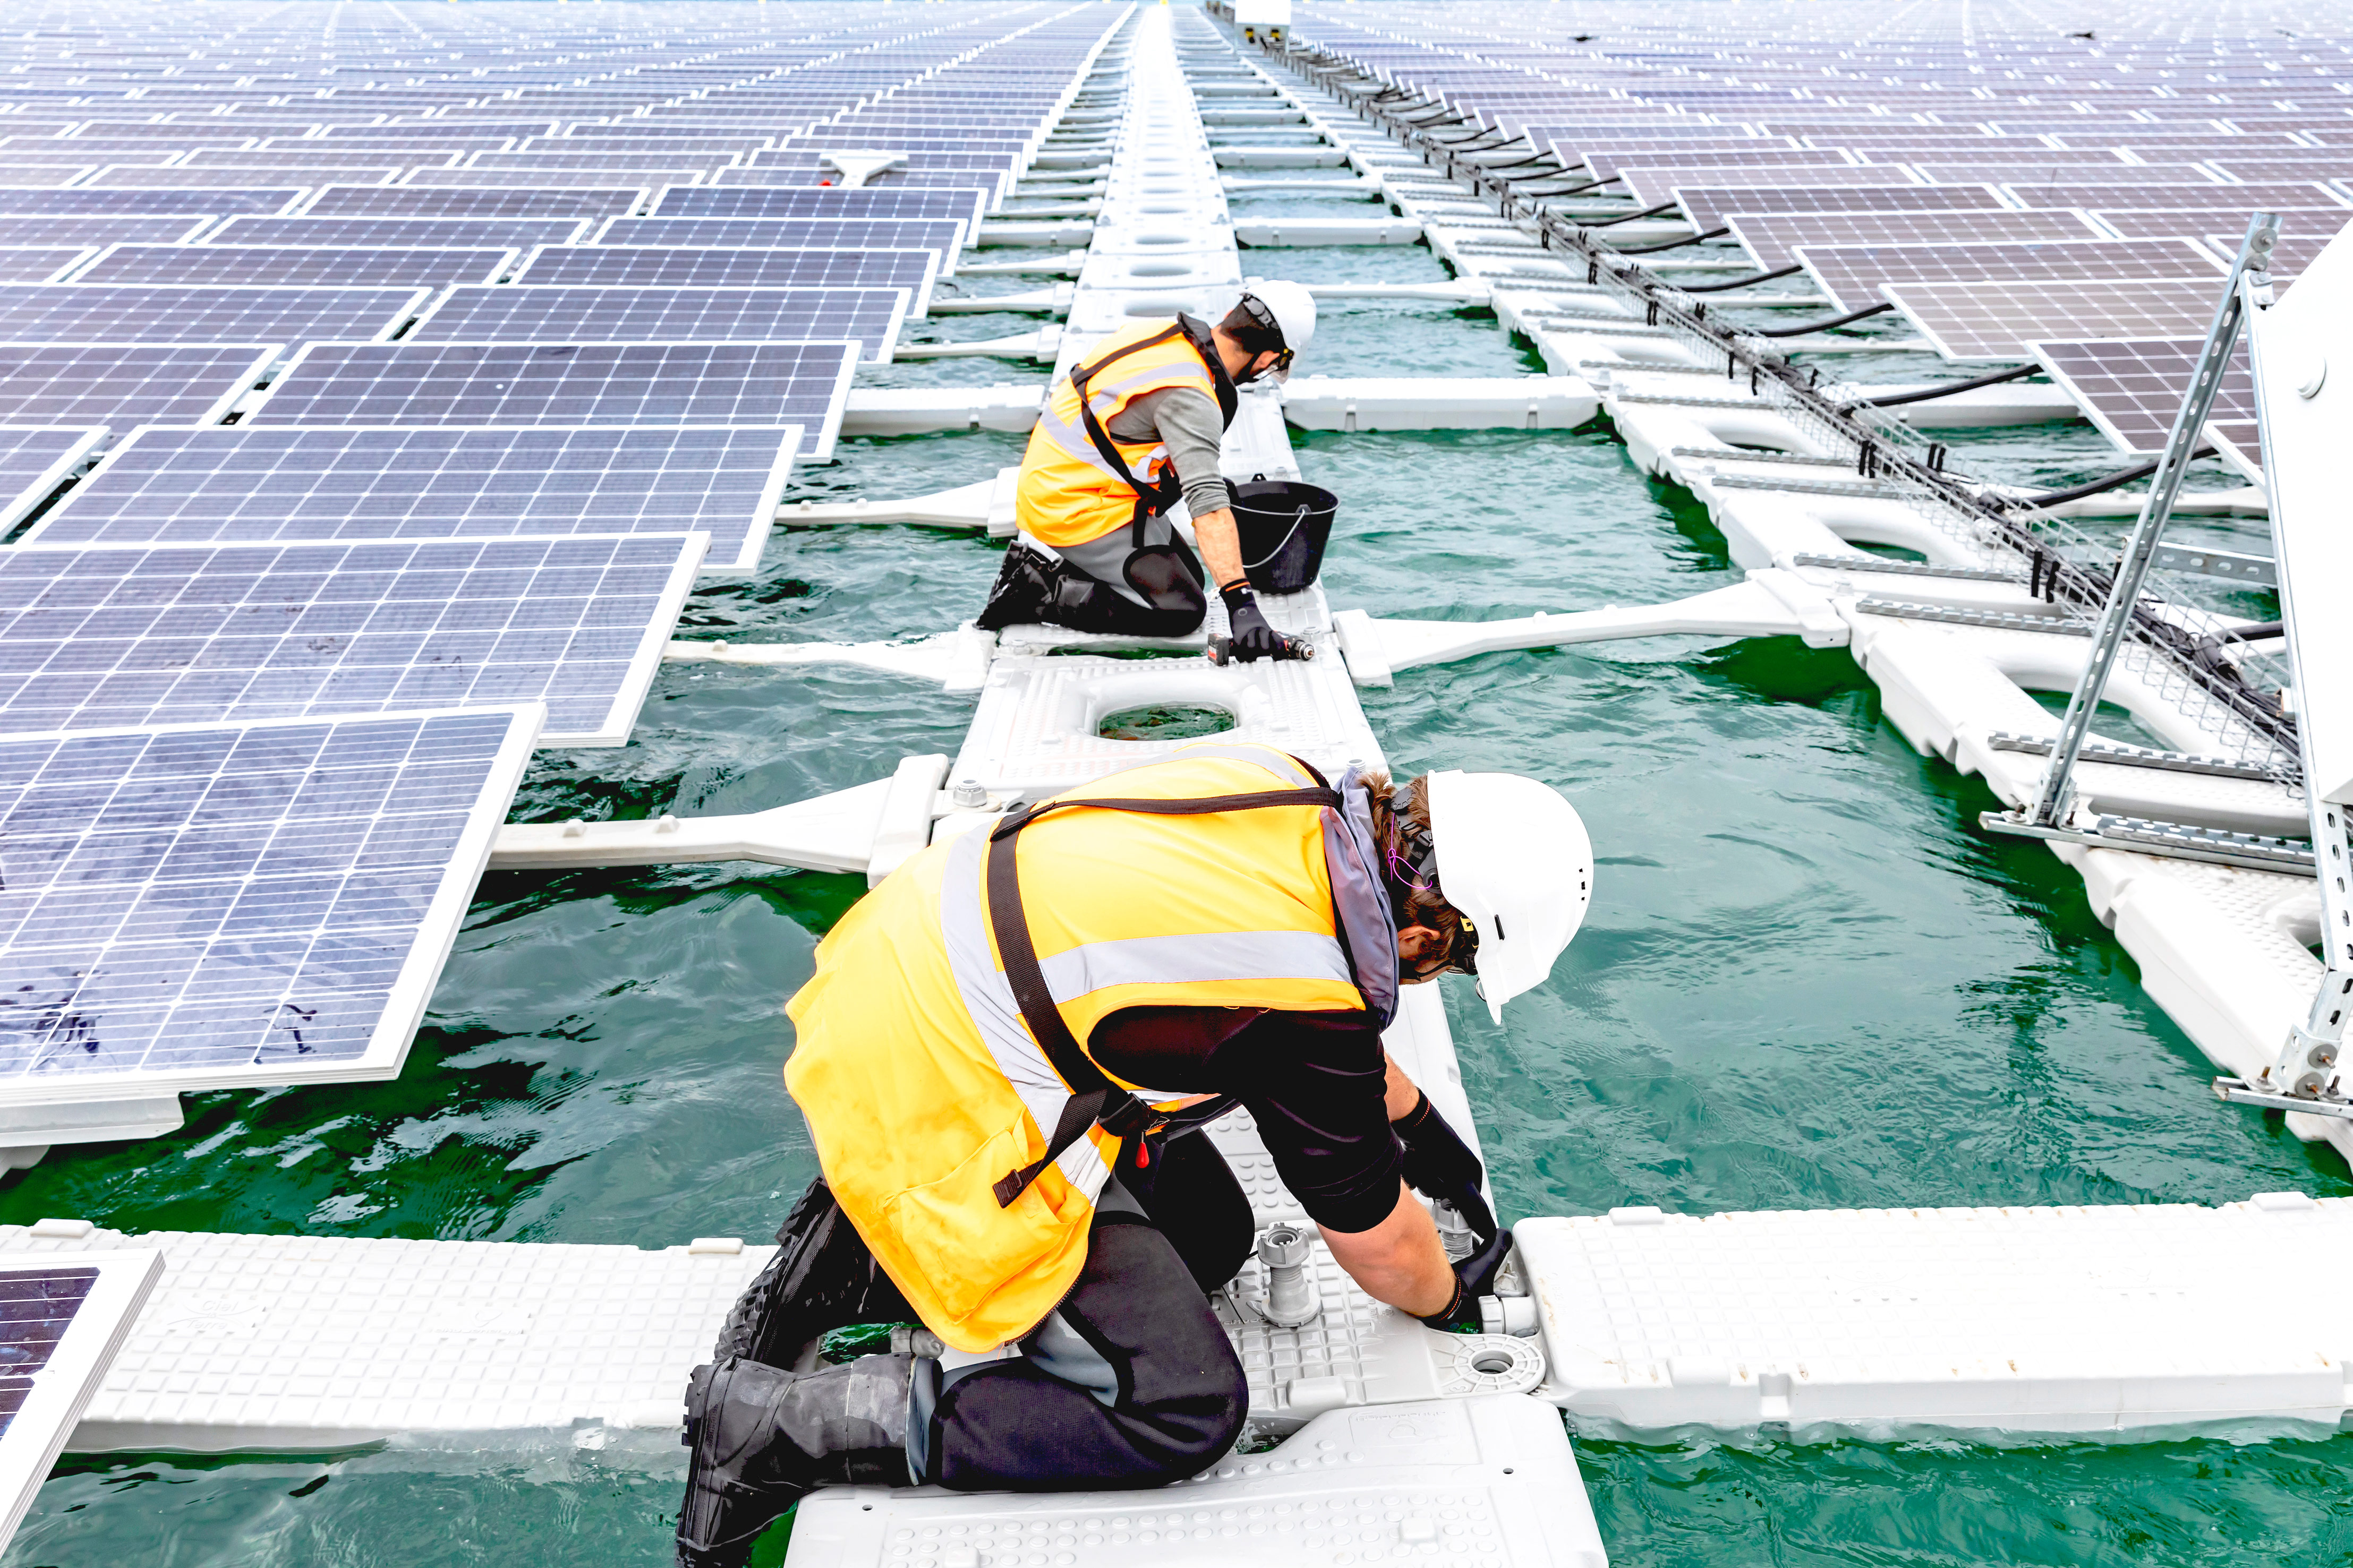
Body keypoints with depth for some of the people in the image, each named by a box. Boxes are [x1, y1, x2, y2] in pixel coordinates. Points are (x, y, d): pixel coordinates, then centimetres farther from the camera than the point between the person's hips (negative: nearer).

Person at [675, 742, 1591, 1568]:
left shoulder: (1289, 786, -2)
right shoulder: (1315, 995, -24)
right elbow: (1377, 1244, -6)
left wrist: (1419, 1126, 27)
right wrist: (1451, 1301, 16)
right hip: (930, 1114, -9)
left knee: (1211, 1237, 15)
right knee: (1184, 1410, -5)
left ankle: (868, 1257, 15)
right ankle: (776, 1422, -6)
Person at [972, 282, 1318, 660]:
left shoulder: (1162, 332, 3)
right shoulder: (1190, 397, -25)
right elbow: (1207, 504, -35)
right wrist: (1242, 602, -40)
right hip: (1080, 512, -10)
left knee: (1189, 573, 16)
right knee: (1181, 611, -9)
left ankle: (1044, 558, 10)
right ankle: (1038, 589, -9)